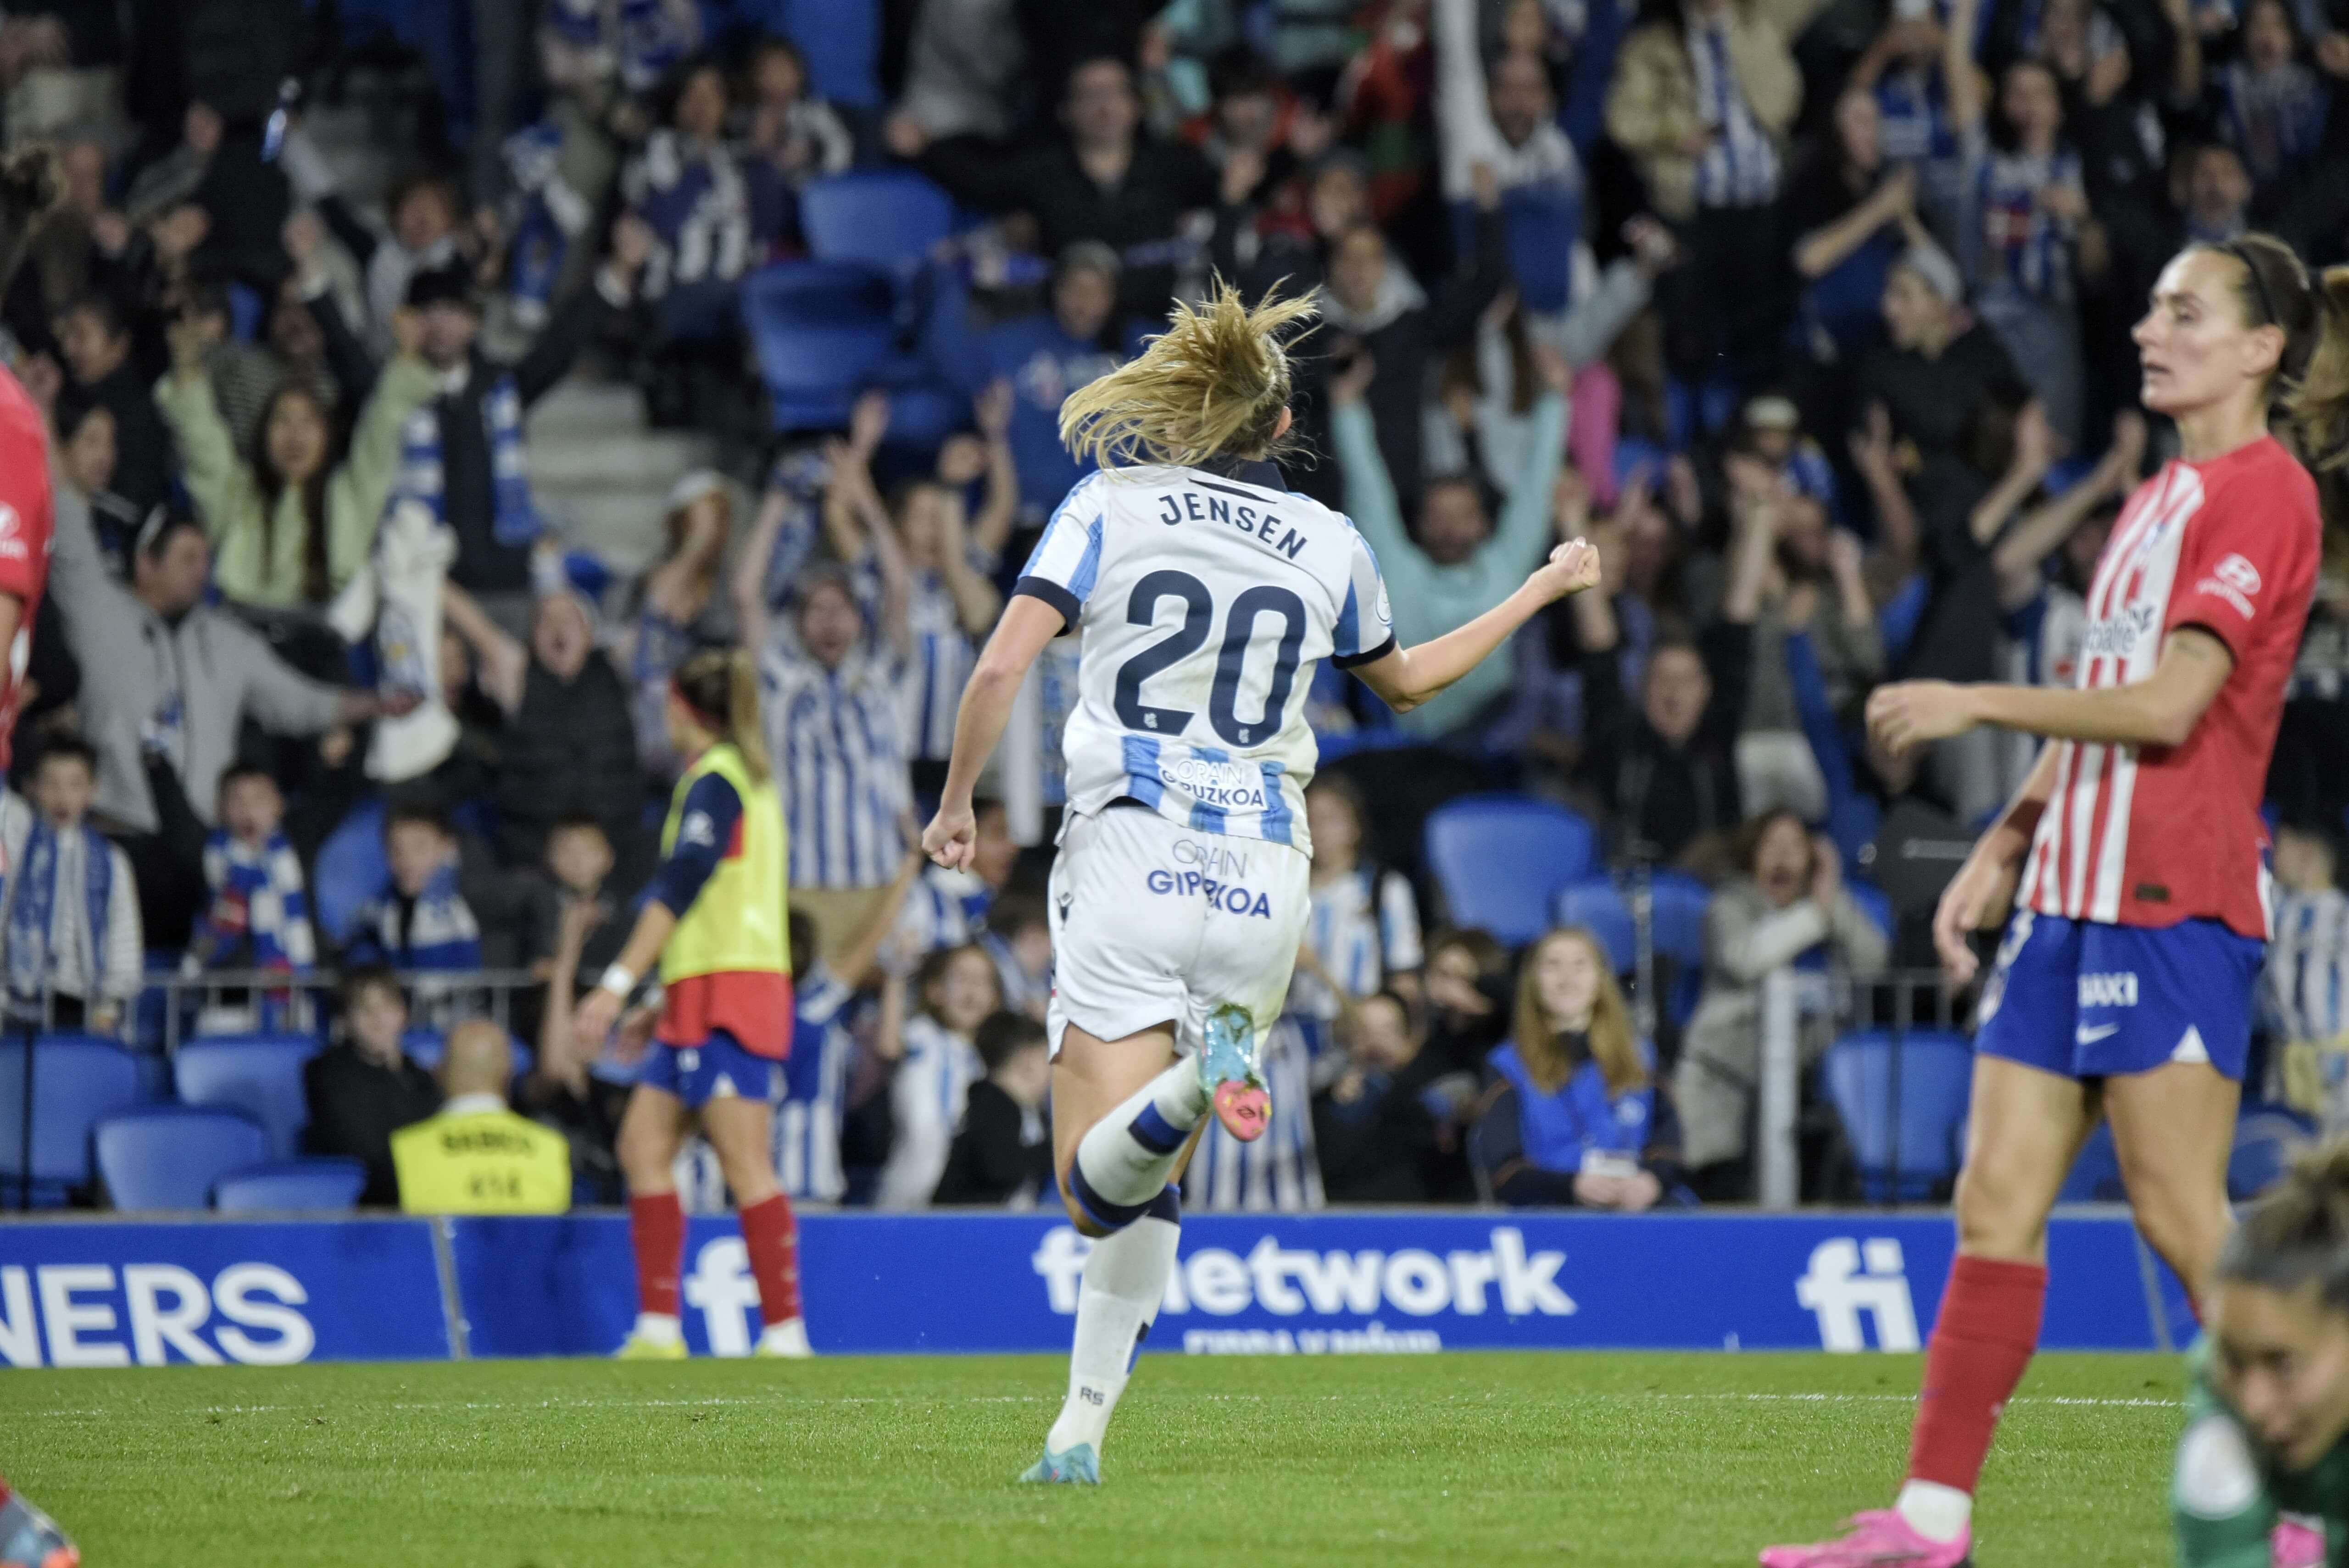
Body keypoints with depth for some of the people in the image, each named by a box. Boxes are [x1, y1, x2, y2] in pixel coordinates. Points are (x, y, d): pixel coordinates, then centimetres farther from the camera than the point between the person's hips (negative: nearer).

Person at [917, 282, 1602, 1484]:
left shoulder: (1108, 506, 2)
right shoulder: (1329, 546, 9)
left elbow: (1001, 668, -7)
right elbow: (1408, 679, 28)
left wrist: (957, 800, 9)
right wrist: (1543, 590, 43)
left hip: (1128, 856, -3)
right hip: (1263, 881, 3)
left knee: (1094, 1185, -7)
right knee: (1144, 1183, 15)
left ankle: (1198, 1077, -37)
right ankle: (1082, 1429, 8)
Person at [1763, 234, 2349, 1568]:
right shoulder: (2161, 498, 19)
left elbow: (2169, 705, -17)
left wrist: (1976, 704, -13)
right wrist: (2004, 850, 20)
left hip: (2176, 902, -9)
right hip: (2076, 893, 9)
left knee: (2182, 1213, -9)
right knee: (1998, 1199, 5)